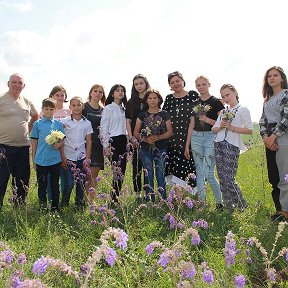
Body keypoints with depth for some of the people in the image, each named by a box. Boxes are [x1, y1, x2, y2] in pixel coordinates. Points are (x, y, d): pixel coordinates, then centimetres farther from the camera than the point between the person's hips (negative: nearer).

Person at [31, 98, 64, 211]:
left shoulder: (58, 124, 4)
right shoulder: (37, 124, 2)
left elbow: (62, 141, 8)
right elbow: (34, 142, 6)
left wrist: (58, 145, -15)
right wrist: (33, 160, 5)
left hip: (55, 160, 1)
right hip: (41, 160, -1)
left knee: (55, 184, 9)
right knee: (42, 184, 7)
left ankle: (55, 206, 20)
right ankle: (42, 206, 19)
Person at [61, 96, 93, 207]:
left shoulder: (87, 123, 5)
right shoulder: (64, 122, -1)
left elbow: (89, 142, 7)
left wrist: (87, 158, 2)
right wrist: (63, 158, -6)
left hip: (81, 157, 2)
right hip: (68, 157, -2)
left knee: (81, 183, 7)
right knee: (69, 184, -4)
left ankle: (79, 204, 22)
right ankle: (64, 204, 16)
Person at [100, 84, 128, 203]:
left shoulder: (123, 109, 18)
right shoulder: (108, 108, -1)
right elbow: (103, 128, -6)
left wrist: (128, 143, 12)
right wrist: (106, 146, -13)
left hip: (123, 141, 6)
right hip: (113, 141, -6)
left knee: (121, 172, 4)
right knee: (118, 172, -13)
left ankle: (116, 198, 11)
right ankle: (114, 199, -6)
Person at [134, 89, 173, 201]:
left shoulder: (164, 114, 6)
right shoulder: (142, 115, 8)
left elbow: (170, 132, 2)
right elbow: (136, 133, 5)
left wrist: (158, 137, -15)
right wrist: (145, 139, -13)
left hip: (161, 148, -1)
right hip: (146, 149, 1)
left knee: (160, 174, -2)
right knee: (148, 174, 4)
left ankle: (163, 200, 5)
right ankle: (149, 200, 10)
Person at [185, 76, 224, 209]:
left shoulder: (216, 102, -1)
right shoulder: (195, 104, 14)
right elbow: (191, 125, 14)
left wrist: (208, 120, -19)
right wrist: (187, 145, 12)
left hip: (211, 137, -5)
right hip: (196, 138, 5)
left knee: (208, 174, -9)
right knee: (199, 174, 6)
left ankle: (220, 203, 9)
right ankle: (201, 204, 14)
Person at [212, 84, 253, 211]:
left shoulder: (243, 110, 2)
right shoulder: (223, 112, 19)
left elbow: (249, 130, -5)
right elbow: (214, 129, 18)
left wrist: (232, 128, -13)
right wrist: (220, 127, -3)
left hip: (232, 145, -6)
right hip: (219, 144, 6)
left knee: (228, 179, -12)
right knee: (222, 178, 4)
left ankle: (242, 206, 6)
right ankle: (229, 207, 13)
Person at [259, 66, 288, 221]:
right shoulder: (267, 99, 18)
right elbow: (262, 120, 13)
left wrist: (273, 136, -15)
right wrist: (265, 136, -5)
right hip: (270, 142, 7)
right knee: (273, 177, 9)